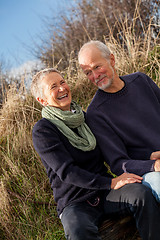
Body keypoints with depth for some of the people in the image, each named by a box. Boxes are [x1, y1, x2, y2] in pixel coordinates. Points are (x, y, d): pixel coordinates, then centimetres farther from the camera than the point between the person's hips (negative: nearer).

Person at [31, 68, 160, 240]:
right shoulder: (42, 131, -7)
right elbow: (66, 171, -16)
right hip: (74, 203, -4)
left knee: (141, 192, -27)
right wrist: (111, 183, -24)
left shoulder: (83, 117, 12)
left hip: (104, 193, 5)